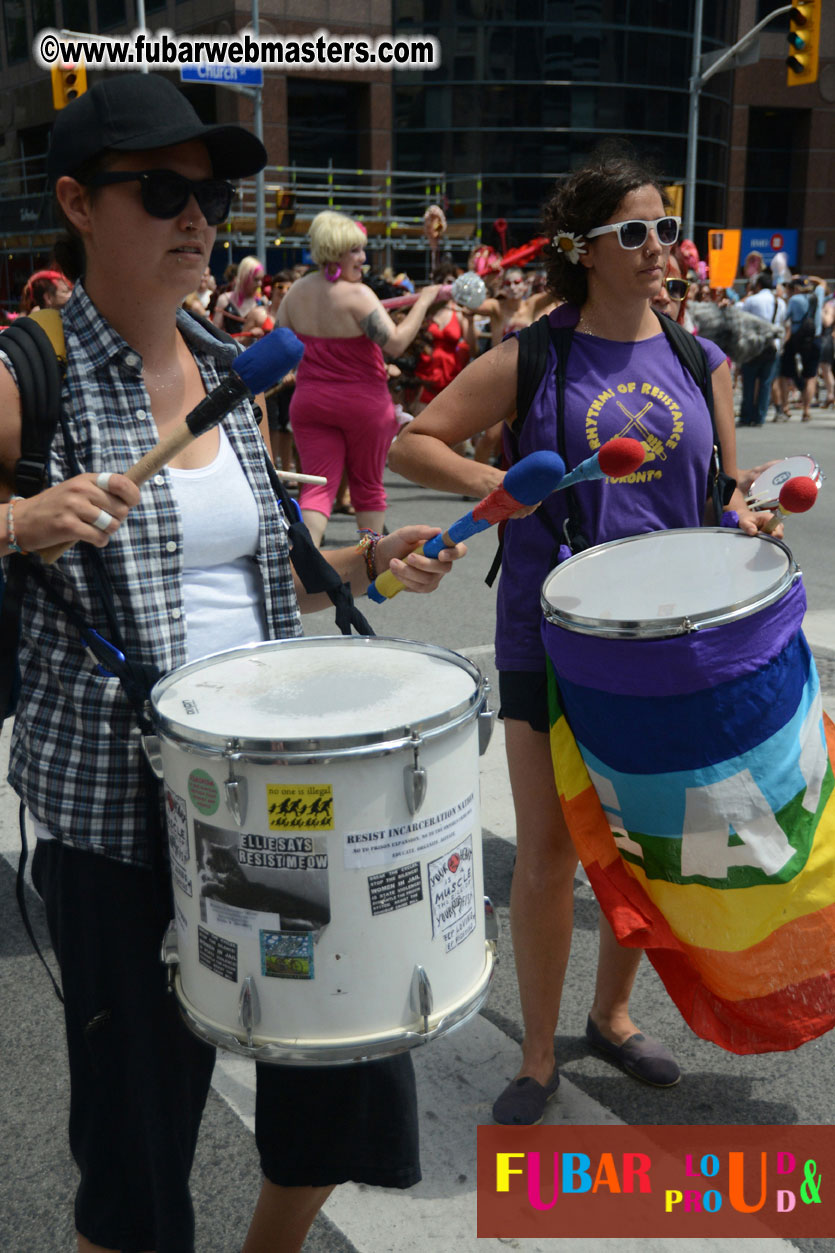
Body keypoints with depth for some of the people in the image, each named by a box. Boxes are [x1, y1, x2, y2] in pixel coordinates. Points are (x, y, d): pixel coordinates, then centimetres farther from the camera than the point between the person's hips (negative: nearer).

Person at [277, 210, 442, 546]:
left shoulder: (296, 291, 3)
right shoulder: (357, 294, -17)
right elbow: (396, 343, -24)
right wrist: (422, 302, -16)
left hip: (309, 399, 4)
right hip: (363, 401, -4)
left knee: (319, 484, 2)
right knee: (368, 484, 14)